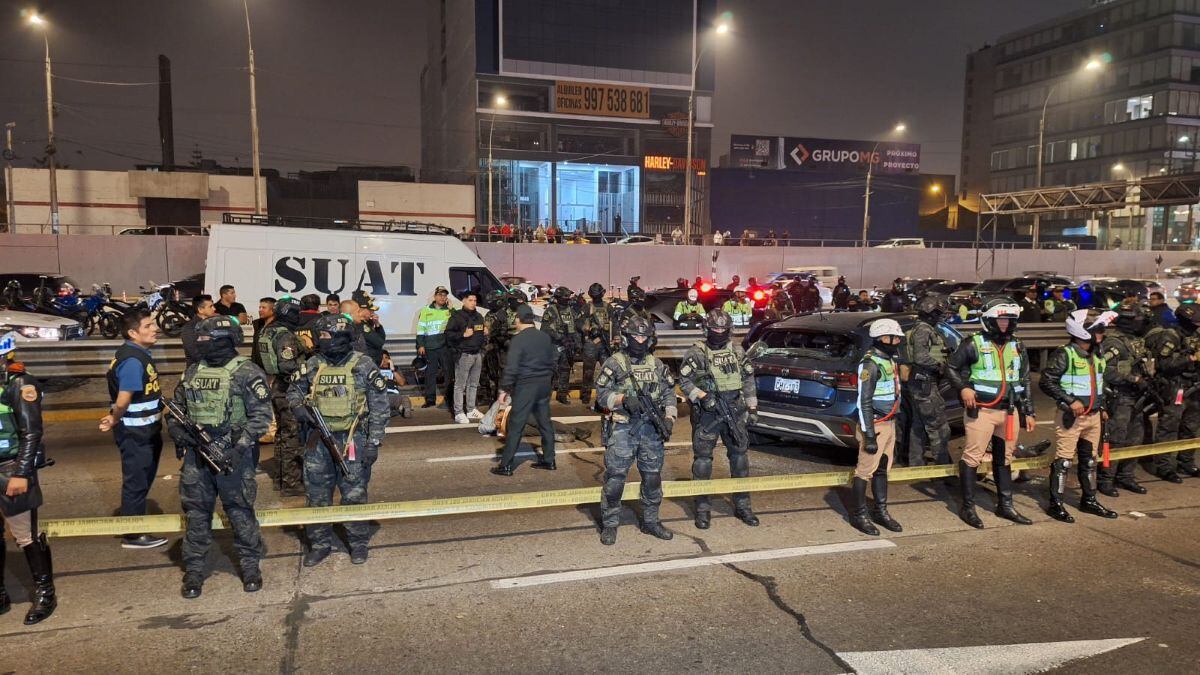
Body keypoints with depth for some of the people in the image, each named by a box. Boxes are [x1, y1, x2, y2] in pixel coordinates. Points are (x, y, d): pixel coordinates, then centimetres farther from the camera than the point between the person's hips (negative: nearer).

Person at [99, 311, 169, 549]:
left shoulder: (140, 355, 10)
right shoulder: (132, 360, -23)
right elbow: (123, 400, -25)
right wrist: (115, 420, -8)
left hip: (145, 431, 10)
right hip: (135, 434, -10)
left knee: (142, 481, 22)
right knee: (136, 483, 3)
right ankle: (133, 535, 15)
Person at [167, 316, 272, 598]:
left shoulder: (247, 373, -8)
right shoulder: (192, 372, 11)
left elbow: (261, 415, -13)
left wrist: (239, 447, -21)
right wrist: (176, 430, 0)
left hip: (233, 455, -5)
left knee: (240, 512, 4)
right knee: (196, 513, 10)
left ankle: (250, 564, 20)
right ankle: (194, 569, 22)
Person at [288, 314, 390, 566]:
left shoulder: (363, 366, -8)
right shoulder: (313, 365, 2)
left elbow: (380, 408, -7)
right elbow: (294, 389, 19)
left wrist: (374, 443, -10)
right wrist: (297, 405, -4)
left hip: (352, 439, -4)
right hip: (319, 439, 4)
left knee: (354, 494, 5)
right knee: (316, 495, 11)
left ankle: (359, 543, 22)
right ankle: (319, 544, 26)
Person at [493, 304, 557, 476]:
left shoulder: (518, 339, -12)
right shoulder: (545, 337, 7)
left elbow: (511, 367, -16)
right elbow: (554, 361, 13)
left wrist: (504, 389, -10)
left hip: (525, 386, -6)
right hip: (544, 385, 6)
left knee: (515, 425, -2)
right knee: (545, 423, 14)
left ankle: (506, 465, 0)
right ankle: (548, 460, 20)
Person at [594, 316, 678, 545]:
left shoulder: (657, 365, 12)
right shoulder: (614, 363, -2)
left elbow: (669, 392, 14)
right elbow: (601, 393, -6)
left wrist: (669, 417, 0)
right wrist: (623, 399, -22)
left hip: (652, 429, 5)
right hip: (622, 429, -4)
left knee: (653, 476, 11)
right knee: (615, 477, -3)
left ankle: (650, 521, 26)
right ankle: (609, 524, 10)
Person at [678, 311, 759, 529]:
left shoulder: (737, 351, 9)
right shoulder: (696, 353, -4)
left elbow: (748, 379, 15)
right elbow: (684, 380, -8)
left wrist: (752, 406, 11)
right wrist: (701, 396, -20)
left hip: (734, 413, 4)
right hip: (706, 414, -4)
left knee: (739, 457, 9)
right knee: (703, 459, 1)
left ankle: (742, 505, 21)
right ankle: (702, 508, 11)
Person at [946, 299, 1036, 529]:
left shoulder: (1017, 348, 13)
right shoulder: (973, 344, -5)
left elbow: (1025, 382, 17)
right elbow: (951, 368, -2)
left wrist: (1029, 413, 14)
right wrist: (963, 388, -18)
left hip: (1009, 411, 6)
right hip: (981, 410, -6)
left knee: (1004, 458, 14)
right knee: (972, 457, -6)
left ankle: (1005, 505, 25)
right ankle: (968, 507, 3)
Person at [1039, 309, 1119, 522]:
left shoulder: (1096, 355, 12)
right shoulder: (1064, 354, -14)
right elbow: (1046, 382, -19)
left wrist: (1102, 408, 19)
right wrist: (1070, 401, -22)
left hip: (1093, 416, 8)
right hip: (1071, 416, -8)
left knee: (1089, 460, 16)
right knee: (1063, 461, -5)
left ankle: (1089, 500, 28)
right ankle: (1056, 503, 1)